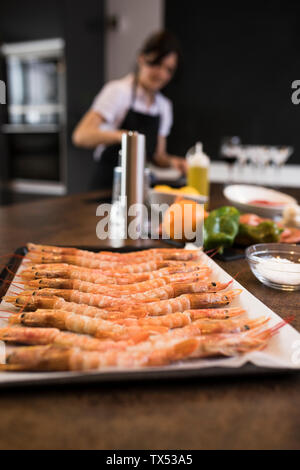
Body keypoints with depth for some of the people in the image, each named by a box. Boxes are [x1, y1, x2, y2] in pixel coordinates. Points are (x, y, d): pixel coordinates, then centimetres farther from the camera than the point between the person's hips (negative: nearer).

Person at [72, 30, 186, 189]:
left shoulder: (164, 106, 12)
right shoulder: (118, 91, -7)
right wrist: (121, 135, -33)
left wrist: (171, 161, -4)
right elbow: (81, 136, -18)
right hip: (109, 183, -5)